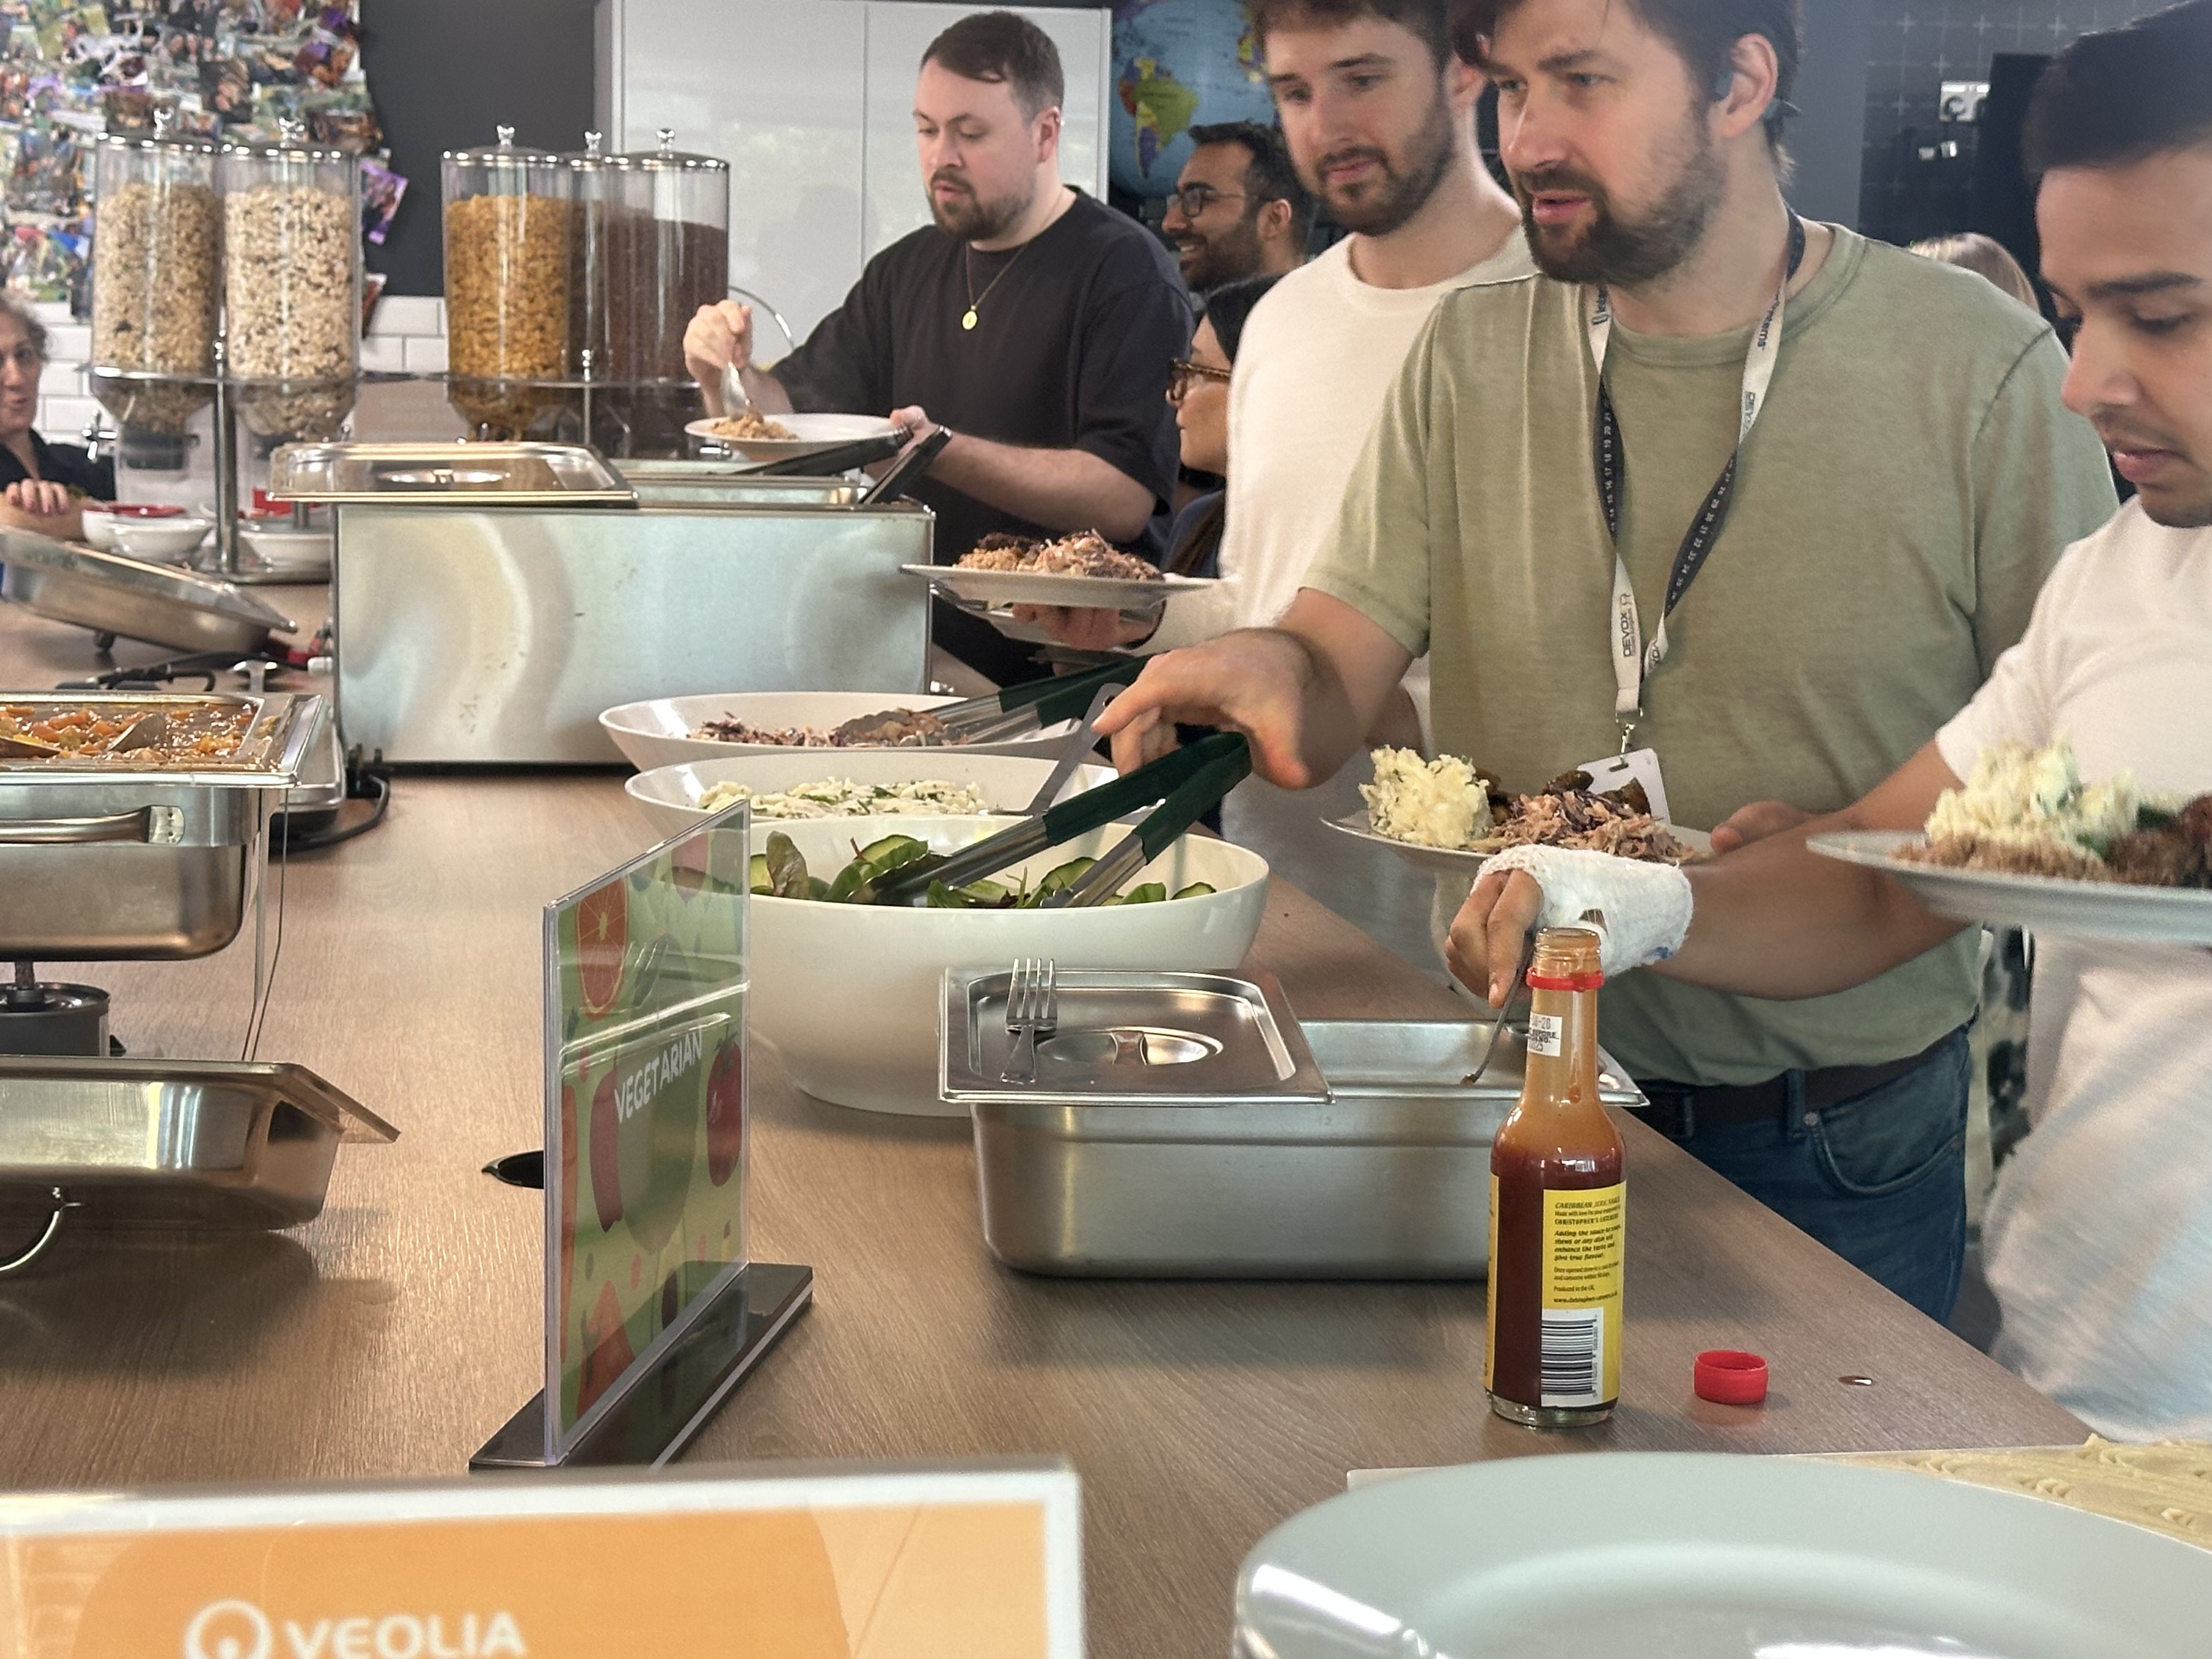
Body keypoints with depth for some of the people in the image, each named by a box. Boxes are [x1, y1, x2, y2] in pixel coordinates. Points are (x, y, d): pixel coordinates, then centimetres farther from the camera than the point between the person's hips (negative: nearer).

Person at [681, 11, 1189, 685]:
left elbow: (1124, 499, -18)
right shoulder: (905, 271, 19)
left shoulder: (1123, 270, -6)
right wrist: (733, 378, -2)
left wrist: (943, 451, -25)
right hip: (918, 657, 6)